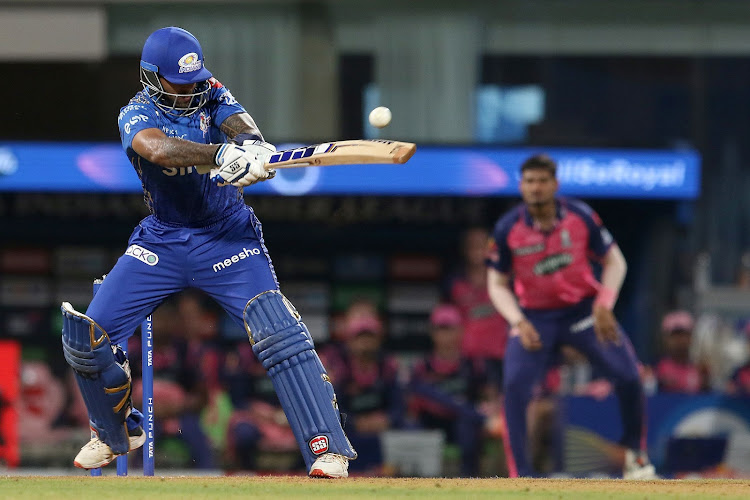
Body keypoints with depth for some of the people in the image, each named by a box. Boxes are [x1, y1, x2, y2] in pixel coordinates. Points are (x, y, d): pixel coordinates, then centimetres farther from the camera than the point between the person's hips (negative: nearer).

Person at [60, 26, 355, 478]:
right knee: (86, 337, -6)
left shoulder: (213, 96, -4)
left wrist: (254, 145, -50)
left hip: (227, 238, -1)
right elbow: (159, 149, -35)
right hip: (161, 243, 1)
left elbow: (240, 124, -24)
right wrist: (222, 153, -51)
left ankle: (327, 447, -21)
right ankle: (116, 434, 22)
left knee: (280, 334, -22)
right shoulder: (138, 115, -12)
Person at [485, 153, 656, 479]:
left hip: (584, 310, 1)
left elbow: (614, 261, 0)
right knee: (514, 385, -21)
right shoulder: (508, 229, -10)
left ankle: (635, 452, 16)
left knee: (627, 376, -10)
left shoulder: (580, 217, -10)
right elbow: (497, 284, -1)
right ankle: (520, 474, -15)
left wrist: (604, 305, -14)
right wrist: (518, 322, -17)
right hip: (535, 318, 0)